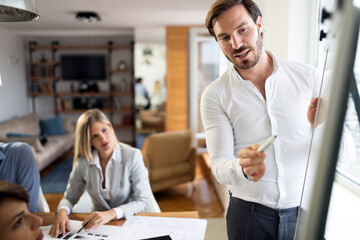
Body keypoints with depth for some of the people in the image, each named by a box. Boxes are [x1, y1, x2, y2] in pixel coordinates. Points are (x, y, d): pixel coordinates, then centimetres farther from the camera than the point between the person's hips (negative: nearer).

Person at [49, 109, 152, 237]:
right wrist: (62, 211, -18)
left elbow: (141, 202, -14)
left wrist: (111, 214, -29)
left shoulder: (133, 156, -13)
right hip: (98, 224, 2)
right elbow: (69, 198, 5)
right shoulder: (83, 162, -5)